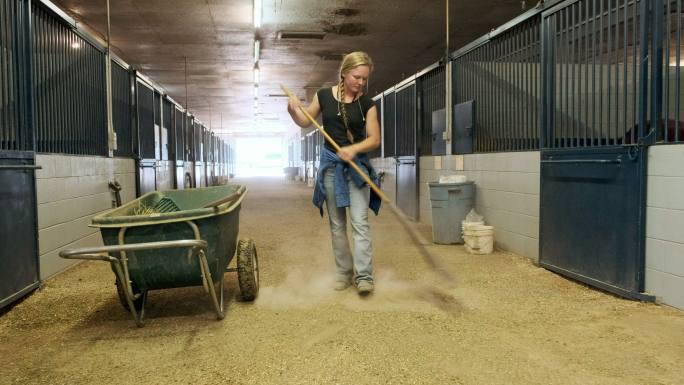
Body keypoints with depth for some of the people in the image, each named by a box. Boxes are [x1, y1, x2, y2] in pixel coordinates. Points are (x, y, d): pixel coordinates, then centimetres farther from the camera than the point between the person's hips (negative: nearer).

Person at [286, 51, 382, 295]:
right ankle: (344, 272, 18)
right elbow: (305, 122, 10)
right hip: (331, 164, 2)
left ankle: (364, 276, -7)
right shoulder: (324, 95, -1)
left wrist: (354, 149, -24)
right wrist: (293, 110, -11)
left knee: (360, 222, -8)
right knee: (336, 224, 7)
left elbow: (374, 139, -6)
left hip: (358, 164, -1)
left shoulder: (367, 103, -4)